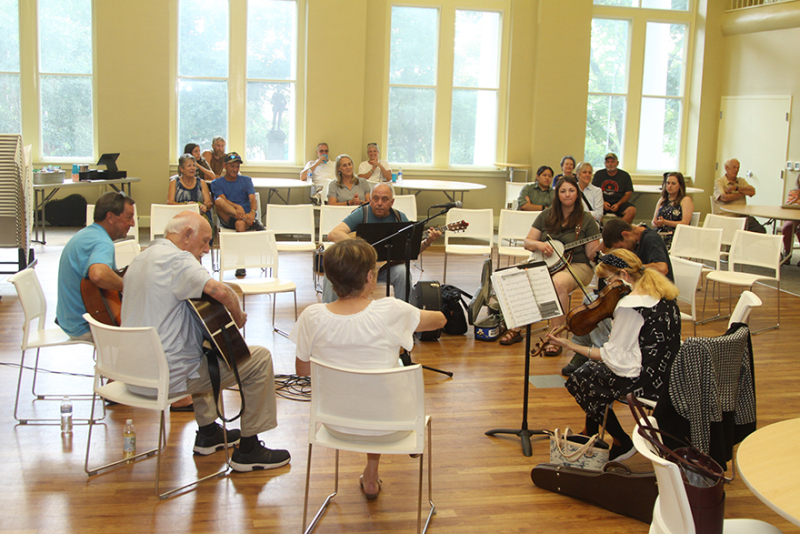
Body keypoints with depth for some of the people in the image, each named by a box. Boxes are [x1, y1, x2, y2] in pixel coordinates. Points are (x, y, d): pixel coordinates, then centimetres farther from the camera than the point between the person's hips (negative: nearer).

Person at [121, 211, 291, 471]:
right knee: (260, 358, -2)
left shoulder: (141, 259, 14)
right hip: (167, 376, -10)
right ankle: (248, 450, 7)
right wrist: (238, 317, -11)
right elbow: (220, 291, -33)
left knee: (207, 348, 38)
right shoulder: (175, 259, -16)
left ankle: (208, 433, 38)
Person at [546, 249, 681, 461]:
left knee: (578, 379, 9)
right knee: (593, 366, 24)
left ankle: (622, 442, 16)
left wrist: (569, 345, -16)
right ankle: (591, 435, 33)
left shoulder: (629, 305, -23)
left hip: (645, 382, -9)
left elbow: (615, 357, -21)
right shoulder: (664, 296, 4)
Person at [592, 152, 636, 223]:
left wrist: (618, 204, -13)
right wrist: (603, 202, -14)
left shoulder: (625, 175, 9)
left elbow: (628, 194, 4)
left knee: (632, 211, -30)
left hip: (619, 202, 0)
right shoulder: (599, 174, 11)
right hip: (602, 202, 0)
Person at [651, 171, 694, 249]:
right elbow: (654, 221, 19)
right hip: (660, 233, 5)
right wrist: (657, 223, -7)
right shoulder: (662, 200, 24)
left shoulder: (686, 200, 6)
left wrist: (665, 222, -18)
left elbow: (685, 223, -5)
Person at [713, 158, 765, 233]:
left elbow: (752, 192, 3)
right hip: (726, 216, -5)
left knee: (761, 230, -22)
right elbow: (724, 197, -13)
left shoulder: (741, 181, 21)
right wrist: (742, 193, 2)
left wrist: (736, 188, -7)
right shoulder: (719, 181, 5)